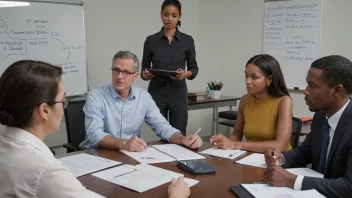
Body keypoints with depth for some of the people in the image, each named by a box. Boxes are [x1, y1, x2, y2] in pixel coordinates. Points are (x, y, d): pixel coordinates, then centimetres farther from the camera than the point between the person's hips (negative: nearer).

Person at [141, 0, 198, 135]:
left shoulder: (187, 40, 2)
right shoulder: (151, 40, 2)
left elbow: (194, 68, 5)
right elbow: (144, 67, 7)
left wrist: (186, 74, -17)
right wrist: (145, 74, -16)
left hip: (178, 94, 0)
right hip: (156, 93, 0)